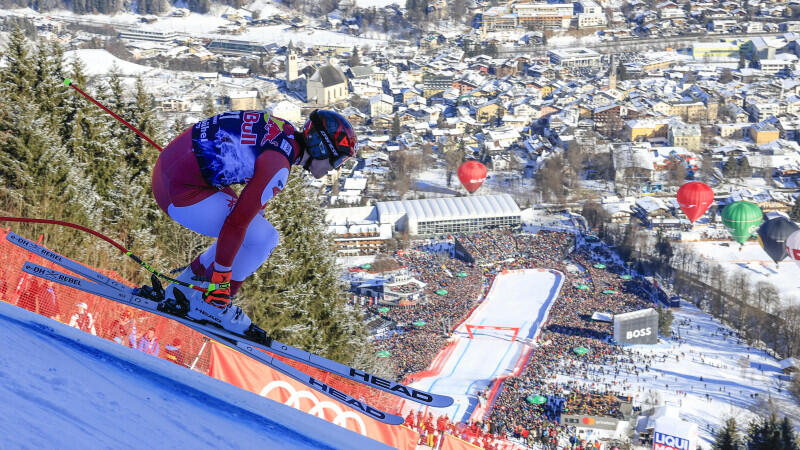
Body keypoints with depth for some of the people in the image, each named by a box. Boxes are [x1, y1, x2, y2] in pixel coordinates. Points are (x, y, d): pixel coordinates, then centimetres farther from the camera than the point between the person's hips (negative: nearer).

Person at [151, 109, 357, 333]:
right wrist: (220, 279, -17)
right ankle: (209, 303, 4)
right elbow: (237, 222, -23)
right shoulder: (278, 167, -22)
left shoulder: (284, 129, 5)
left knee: (257, 230, 16)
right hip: (180, 192, -10)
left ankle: (181, 289, 23)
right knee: (265, 238, -9)